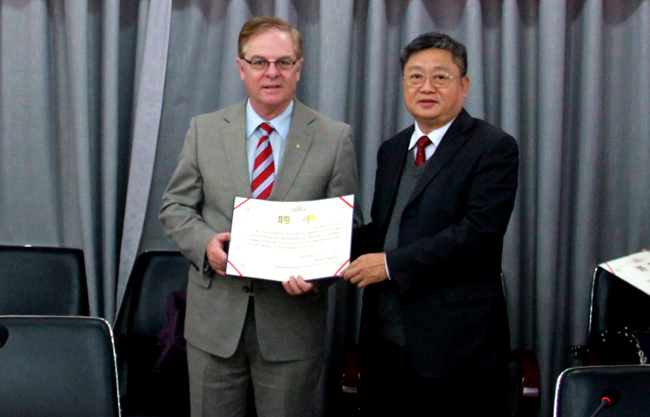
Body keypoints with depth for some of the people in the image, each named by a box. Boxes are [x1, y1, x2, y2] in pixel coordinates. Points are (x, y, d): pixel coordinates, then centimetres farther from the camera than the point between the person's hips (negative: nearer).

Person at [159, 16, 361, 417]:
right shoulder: (204, 130, 4)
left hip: (292, 320, -1)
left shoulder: (334, 138, -2)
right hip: (215, 317, 2)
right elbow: (176, 206, 7)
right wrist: (204, 242, -13)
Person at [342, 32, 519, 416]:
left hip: (455, 343, -6)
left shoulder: (494, 147, -7)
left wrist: (391, 264, -19)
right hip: (387, 340, 6)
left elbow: (479, 231, -18)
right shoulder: (392, 150, 16)